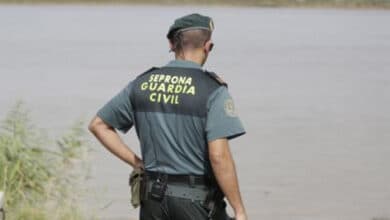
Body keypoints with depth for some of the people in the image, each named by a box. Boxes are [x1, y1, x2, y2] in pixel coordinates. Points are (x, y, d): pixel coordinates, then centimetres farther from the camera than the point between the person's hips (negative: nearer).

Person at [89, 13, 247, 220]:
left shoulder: (142, 84, 4)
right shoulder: (213, 90, -12)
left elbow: (98, 125, 12)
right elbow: (219, 155, -20)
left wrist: (137, 163, 11)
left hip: (154, 196, 5)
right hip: (198, 200, -4)